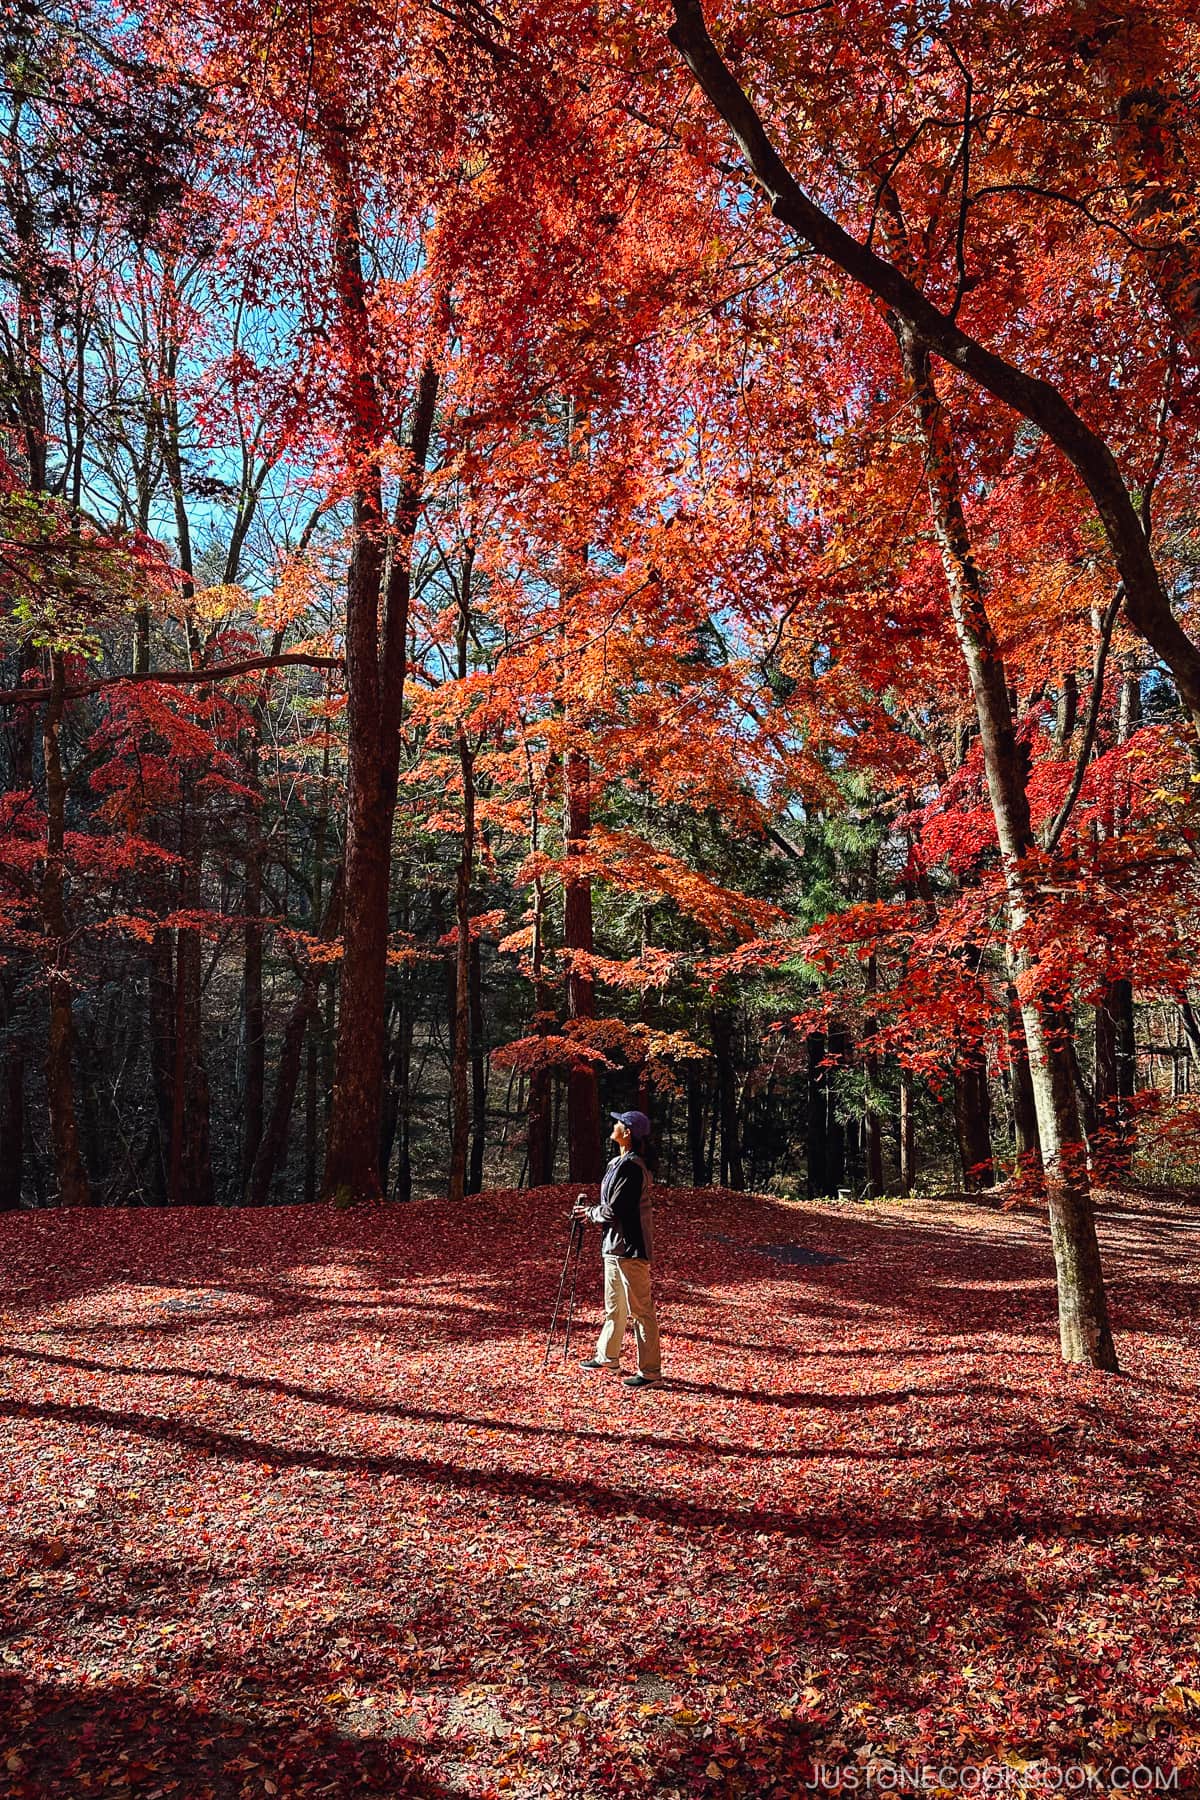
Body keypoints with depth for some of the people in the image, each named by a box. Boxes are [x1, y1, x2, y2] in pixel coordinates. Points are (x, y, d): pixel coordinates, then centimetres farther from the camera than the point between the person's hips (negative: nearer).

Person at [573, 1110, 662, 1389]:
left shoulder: (631, 1167, -20)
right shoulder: (617, 1163, 13)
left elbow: (614, 1211, -23)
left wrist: (590, 1213, -6)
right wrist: (590, 1210, 5)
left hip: (630, 1248, -11)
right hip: (614, 1245, 11)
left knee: (640, 1310, -4)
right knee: (614, 1306, 22)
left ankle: (650, 1372, 2)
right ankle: (607, 1356, 37)